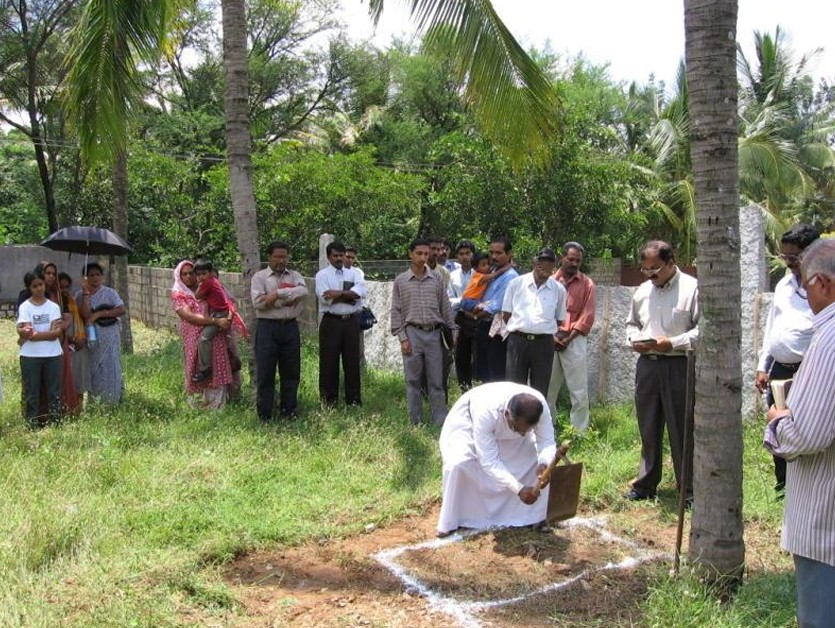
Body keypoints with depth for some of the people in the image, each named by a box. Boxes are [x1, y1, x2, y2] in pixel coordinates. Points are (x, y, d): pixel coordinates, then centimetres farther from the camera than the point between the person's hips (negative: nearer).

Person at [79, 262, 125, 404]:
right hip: (91, 337, 1)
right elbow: (86, 314, -12)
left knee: (109, 368, -1)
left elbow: (121, 310, -8)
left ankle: (111, 402, 7)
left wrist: (99, 314, -14)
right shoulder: (81, 295, 3)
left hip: (109, 335, -1)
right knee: (93, 369, 3)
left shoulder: (109, 292, 1)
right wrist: (86, 293, -17)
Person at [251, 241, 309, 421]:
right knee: (265, 373, 1)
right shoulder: (259, 277, 2)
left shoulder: (295, 276, 11)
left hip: (290, 327, 3)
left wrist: (277, 294, -18)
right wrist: (288, 300, -10)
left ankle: (289, 411, 21)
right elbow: (258, 302, -12)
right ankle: (264, 414, 9)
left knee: (291, 372, 9)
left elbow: (303, 291, -11)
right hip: (267, 328, -3)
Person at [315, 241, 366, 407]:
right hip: (331, 321, -2)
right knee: (329, 361, 2)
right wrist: (349, 295, -8)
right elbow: (325, 298, -13)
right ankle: (329, 399, 12)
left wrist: (339, 293, -17)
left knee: (352, 360, 5)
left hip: (351, 321, 2)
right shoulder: (322, 275, 2)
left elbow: (361, 291, -9)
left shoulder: (354, 273, 10)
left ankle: (354, 399, 12)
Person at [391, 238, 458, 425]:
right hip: (413, 333, -1)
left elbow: (446, 308, 12)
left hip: (434, 334, 2)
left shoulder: (436, 279, 9)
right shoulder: (401, 281, 4)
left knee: (436, 381, 3)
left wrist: (453, 332, 7)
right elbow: (396, 311, 2)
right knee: (413, 381, 3)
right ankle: (415, 422, 11)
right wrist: (402, 338, -5)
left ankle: (441, 422, 7)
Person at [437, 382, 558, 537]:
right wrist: (519, 488, -50)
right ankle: (450, 523, -10)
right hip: (468, 421, -4)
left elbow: (547, 442, -23)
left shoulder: (539, 405, -34)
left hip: (507, 426, 4)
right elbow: (489, 461, -40)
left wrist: (544, 464, -46)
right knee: (458, 463, -29)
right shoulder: (486, 412, -45)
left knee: (543, 460, -13)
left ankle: (534, 516, 5)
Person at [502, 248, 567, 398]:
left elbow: (560, 320, 11)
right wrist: (519, 328, 2)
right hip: (518, 340, -1)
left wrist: (552, 335, 1)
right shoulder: (516, 283, 4)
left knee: (540, 391, 5)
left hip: (544, 343, 1)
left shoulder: (558, 289, 5)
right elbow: (506, 315, 7)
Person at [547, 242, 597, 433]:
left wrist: (568, 338, -9)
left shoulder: (587, 284, 3)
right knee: (546, 388, 8)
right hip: (549, 340, 2)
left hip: (574, 341, -2)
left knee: (579, 392, -3)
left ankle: (580, 434, 4)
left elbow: (587, 317, -2)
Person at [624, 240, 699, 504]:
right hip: (647, 364, 6)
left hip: (678, 366, -6)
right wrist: (634, 340, 3)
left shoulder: (692, 288, -7)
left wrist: (673, 343, -19)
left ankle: (689, 489, 11)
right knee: (648, 429, 13)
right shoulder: (643, 290, 12)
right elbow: (632, 322, 23)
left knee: (681, 430, 0)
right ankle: (645, 485, 24)